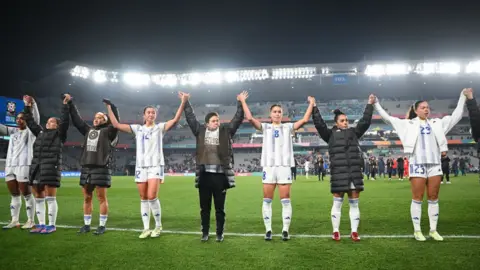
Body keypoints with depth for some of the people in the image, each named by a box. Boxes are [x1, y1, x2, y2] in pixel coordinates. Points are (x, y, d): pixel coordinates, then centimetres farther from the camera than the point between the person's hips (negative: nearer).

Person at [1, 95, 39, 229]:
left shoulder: (30, 131, 1)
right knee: (14, 195, 11)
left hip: (23, 165, -6)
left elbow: (36, 119, -13)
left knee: (26, 194, -3)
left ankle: (30, 221, 3)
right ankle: (14, 221, 19)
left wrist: (32, 104, -27)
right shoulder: (13, 131, 18)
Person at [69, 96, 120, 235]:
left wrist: (111, 106, -16)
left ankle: (102, 226, 6)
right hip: (86, 167, 6)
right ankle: (86, 225, 20)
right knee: (87, 198, 10)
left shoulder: (108, 131, 3)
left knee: (101, 197, -2)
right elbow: (76, 119, 21)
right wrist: (70, 104, 20)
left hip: (101, 168, -6)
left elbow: (115, 121, -11)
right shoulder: (88, 130, 19)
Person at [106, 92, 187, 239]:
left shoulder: (160, 127, 4)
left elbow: (175, 119, -11)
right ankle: (146, 229, 14)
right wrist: (109, 107, 6)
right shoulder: (137, 128, 11)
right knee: (143, 198, 5)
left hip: (156, 165, -3)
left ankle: (158, 226, 6)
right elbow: (116, 125, 9)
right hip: (141, 166, 3)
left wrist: (183, 102, -21)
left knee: (152, 196, -13)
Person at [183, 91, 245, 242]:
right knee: (204, 207, 11)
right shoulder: (200, 131, 7)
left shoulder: (226, 131, 5)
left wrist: (241, 103, -6)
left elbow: (238, 119, 1)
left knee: (220, 208, 8)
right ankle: (205, 233, 23)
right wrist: (186, 102, 7)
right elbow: (190, 117, 10)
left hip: (220, 175, -1)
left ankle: (220, 234, 20)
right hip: (204, 175, 1)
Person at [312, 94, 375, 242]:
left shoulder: (354, 132, 17)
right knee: (337, 203, 3)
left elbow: (365, 121, 14)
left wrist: (370, 104, 13)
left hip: (354, 172, 3)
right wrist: (314, 107, -3)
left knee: (354, 203, 6)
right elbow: (319, 124, -1)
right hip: (338, 172, -3)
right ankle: (336, 232, 11)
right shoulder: (331, 134, 8)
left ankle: (354, 232, 13)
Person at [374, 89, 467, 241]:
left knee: (433, 198, 7)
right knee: (417, 198, 0)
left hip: (435, 163, 4)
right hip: (418, 164, -3)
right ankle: (417, 231, 8)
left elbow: (456, 116, 18)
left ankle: (433, 230, 16)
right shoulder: (408, 124, 6)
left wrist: (463, 97, 17)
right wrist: (376, 104, 1)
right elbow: (387, 118, 4)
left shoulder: (436, 123, 14)